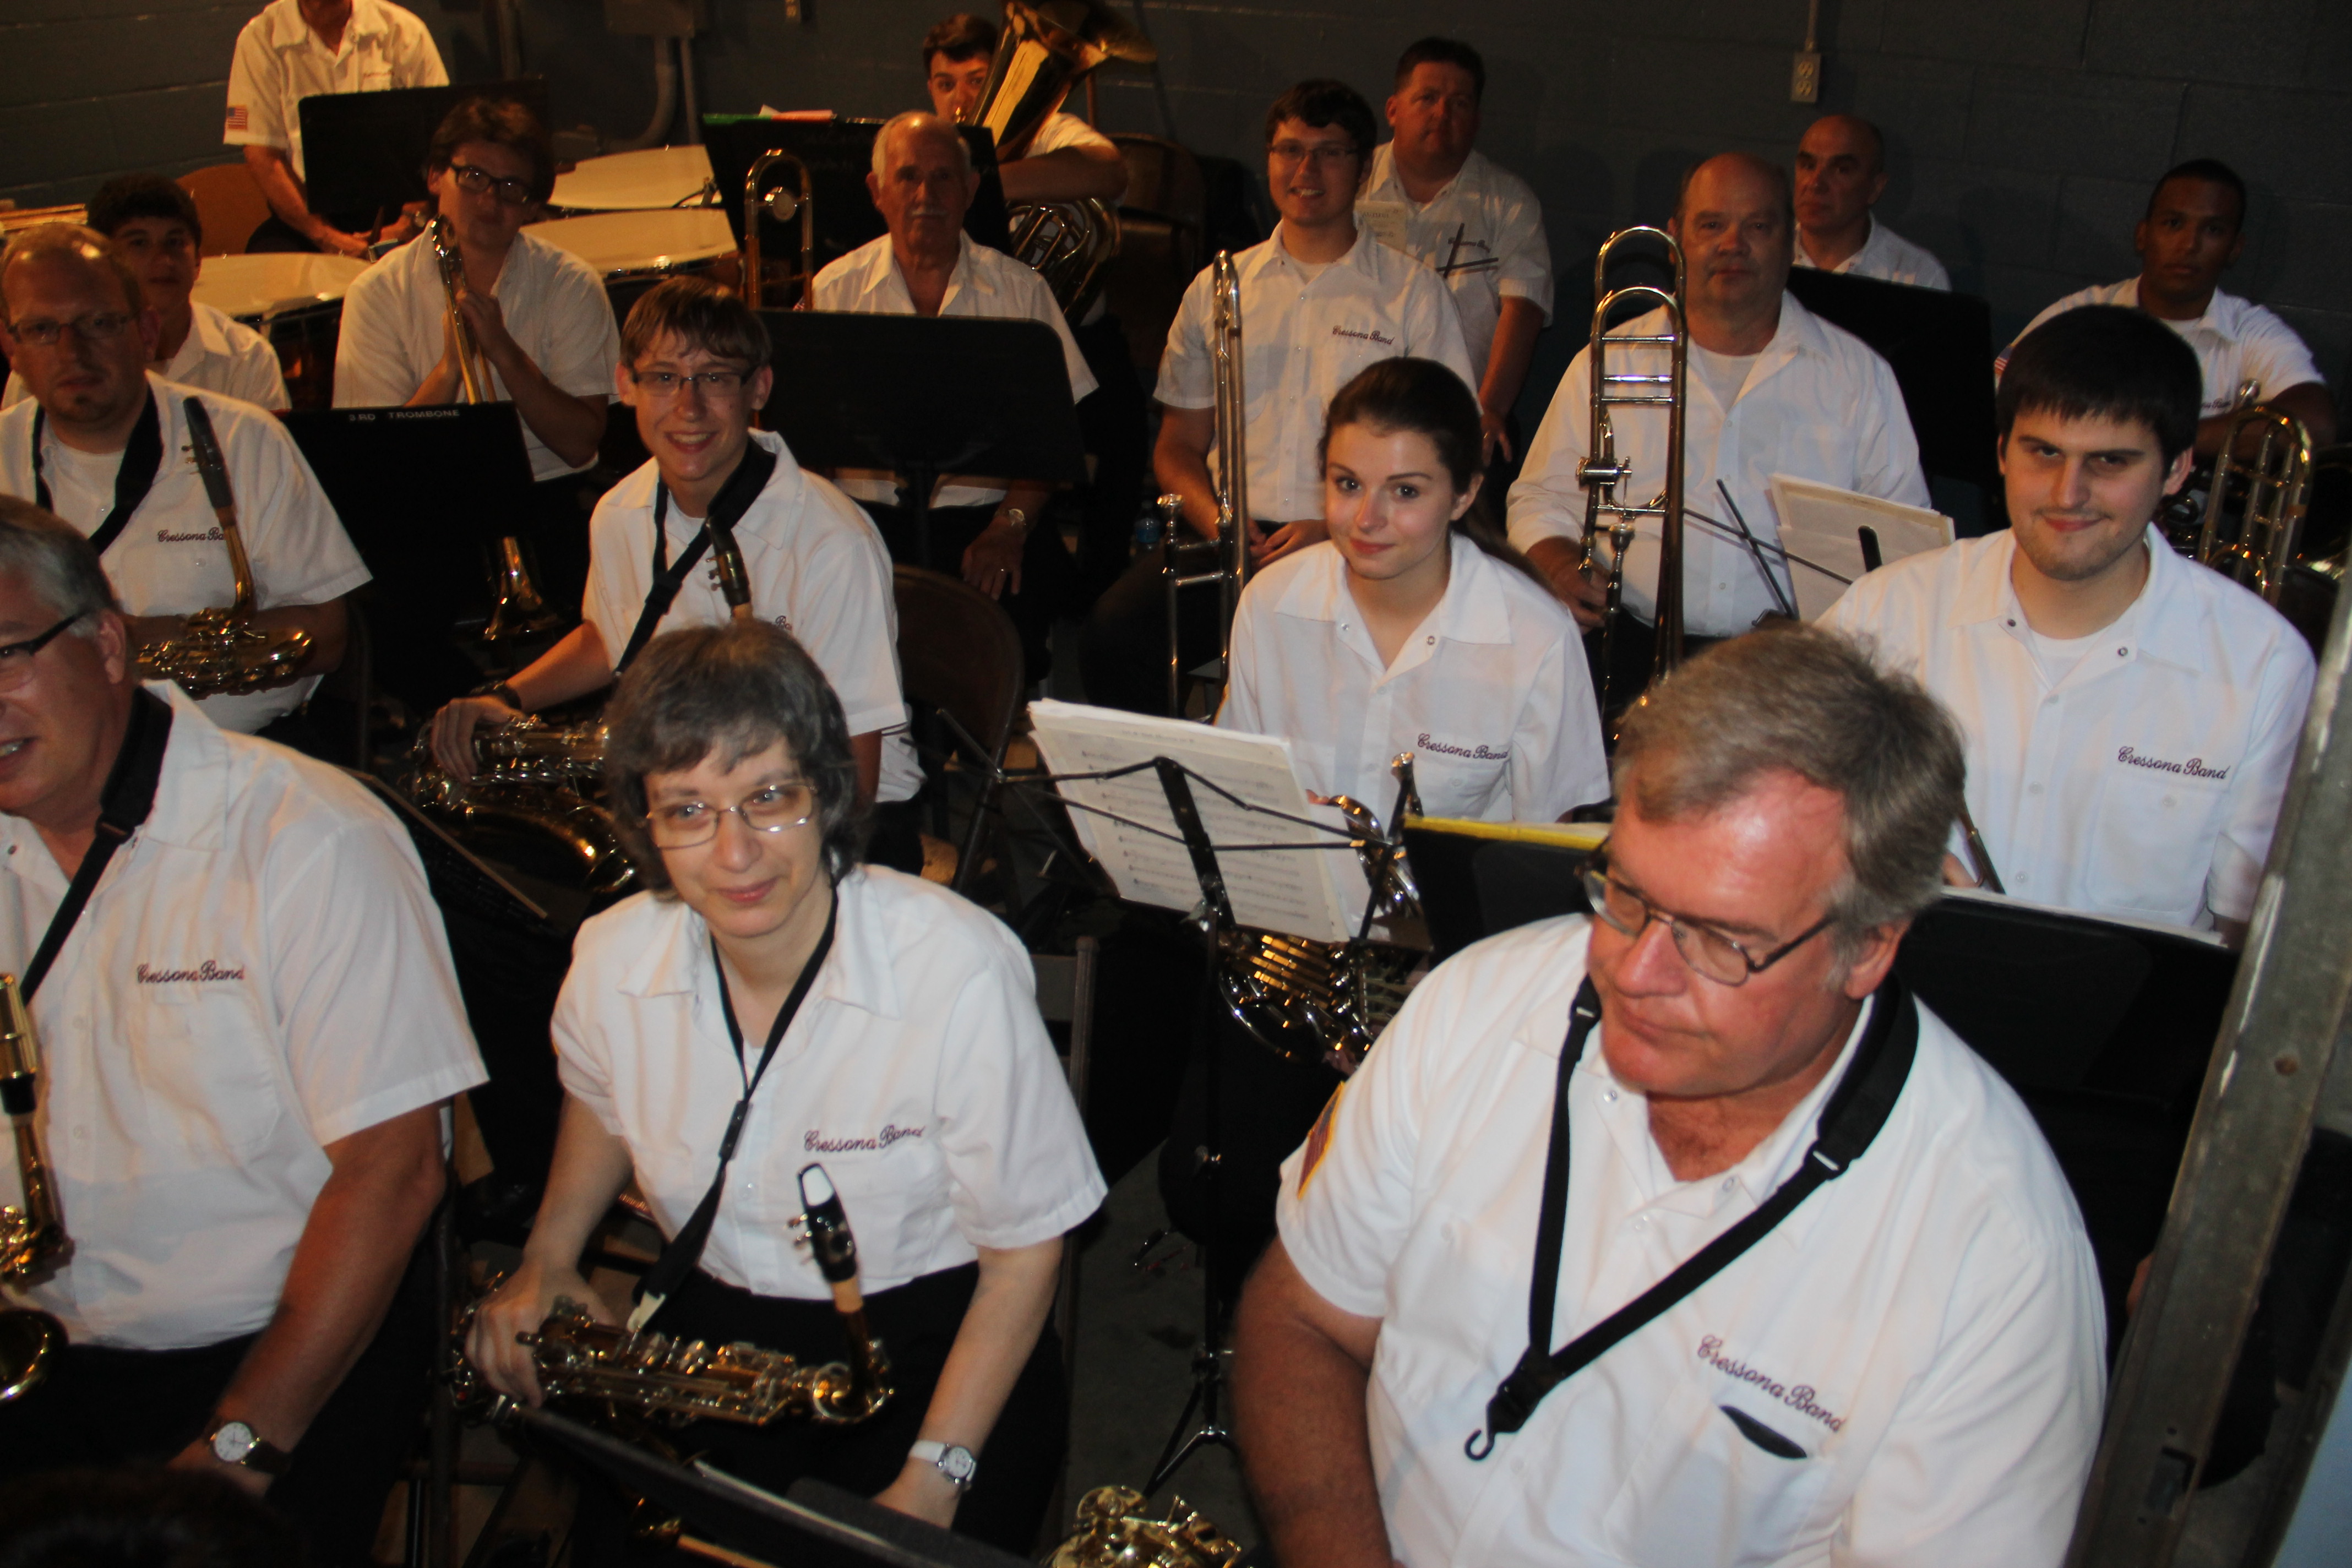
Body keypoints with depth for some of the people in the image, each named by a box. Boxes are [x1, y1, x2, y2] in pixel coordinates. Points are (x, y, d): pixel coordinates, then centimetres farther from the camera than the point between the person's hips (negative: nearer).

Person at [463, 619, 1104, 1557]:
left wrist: (935, 1479, -21)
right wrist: (546, 1261, 2)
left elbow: (1025, 1247, -14)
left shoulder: (960, 970, -22)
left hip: (930, 1343, -3)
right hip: (707, 1331, 4)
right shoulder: (612, 961, -7)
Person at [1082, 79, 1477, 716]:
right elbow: (1178, 447, 17)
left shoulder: (1413, 293, 9)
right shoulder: (1216, 288, 17)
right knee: (1115, 631, -25)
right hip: (1232, 537, 3)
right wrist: (1215, 517, -6)